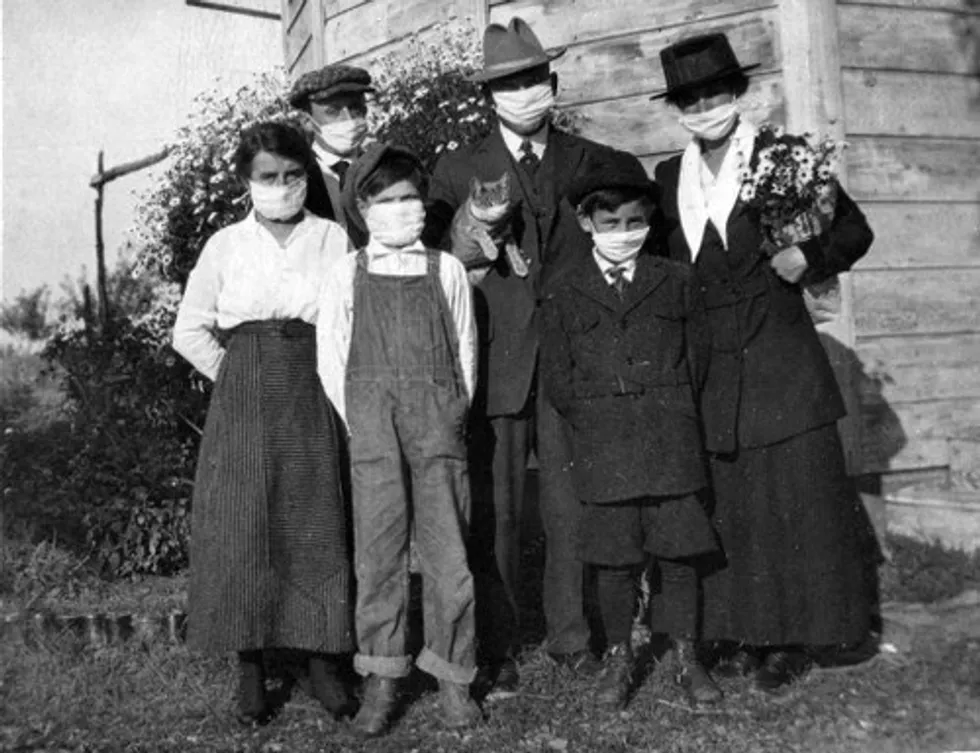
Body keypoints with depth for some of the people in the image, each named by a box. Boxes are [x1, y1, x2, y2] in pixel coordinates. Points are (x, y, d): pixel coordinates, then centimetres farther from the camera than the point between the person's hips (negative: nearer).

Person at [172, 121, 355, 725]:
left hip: (313, 402, 0)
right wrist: (240, 378, 2)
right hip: (243, 402, 1)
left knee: (317, 525, 2)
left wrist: (332, 379, -1)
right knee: (244, 527, 1)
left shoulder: (335, 240, 3)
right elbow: (189, 331, 8)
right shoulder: (226, 246, 4)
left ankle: (322, 658, 15)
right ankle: (250, 669, 13)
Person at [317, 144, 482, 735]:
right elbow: (331, 359, 5)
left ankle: (453, 676, 17)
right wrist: (362, 422, 0)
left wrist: (452, 416, 3)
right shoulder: (348, 275, 4)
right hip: (373, 426, 0)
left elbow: (466, 350, 8)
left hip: (439, 424, 0)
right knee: (379, 551, 4)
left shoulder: (446, 270, 5)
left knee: (448, 549, 3)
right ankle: (382, 680, 17)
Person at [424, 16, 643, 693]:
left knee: (573, 504, 3)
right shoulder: (457, 171, 8)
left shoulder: (595, 163, 11)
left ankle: (572, 636, 19)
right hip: (493, 360, -1)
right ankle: (496, 649, 13)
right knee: (495, 510, 1)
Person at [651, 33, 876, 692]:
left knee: (798, 499, 2)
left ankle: (791, 636, 17)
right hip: (709, 377, 3)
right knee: (729, 507, 7)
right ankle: (747, 631, 21)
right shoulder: (669, 179, 10)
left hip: (783, 368, -3)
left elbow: (854, 230, 5)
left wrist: (808, 256, -13)